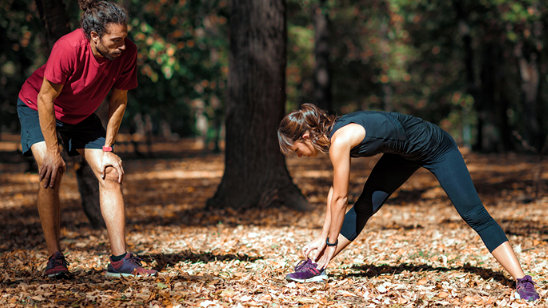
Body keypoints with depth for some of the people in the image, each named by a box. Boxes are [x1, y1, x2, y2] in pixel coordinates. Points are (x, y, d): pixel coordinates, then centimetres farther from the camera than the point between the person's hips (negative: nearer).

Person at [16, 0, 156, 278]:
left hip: (82, 115, 5)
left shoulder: (127, 53, -24)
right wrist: (53, 153, -26)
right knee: (50, 174, -23)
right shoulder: (68, 48, -37)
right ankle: (55, 258, -14)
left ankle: (120, 260, -6)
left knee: (110, 174, -8)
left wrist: (107, 148, -11)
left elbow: (119, 100, -9)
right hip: (37, 108, -4)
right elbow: (46, 99, -28)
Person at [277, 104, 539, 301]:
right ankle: (316, 266, 12)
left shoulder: (340, 141, -31)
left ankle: (523, 281, -13)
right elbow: (335, 191, 4)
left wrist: (331, 242, -10)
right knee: (364, 206, 6)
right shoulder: (333, 131, -4)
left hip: (436, 149, -9)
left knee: (474, 214, -12)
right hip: (404, 152, 9)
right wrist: (322, 237, 6)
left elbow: (340, 198, -22)